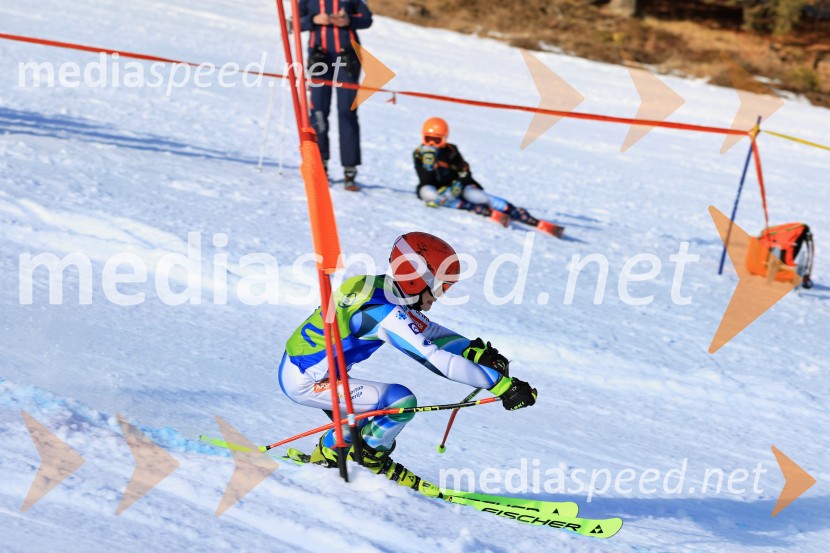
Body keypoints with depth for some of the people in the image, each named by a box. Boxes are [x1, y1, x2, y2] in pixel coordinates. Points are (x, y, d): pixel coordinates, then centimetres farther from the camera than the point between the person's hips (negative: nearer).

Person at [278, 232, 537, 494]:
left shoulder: (383, 290, 2)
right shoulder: (384, 311, -26)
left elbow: (431, 332, 8)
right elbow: (436, 359, -30)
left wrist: (477, 351, -7)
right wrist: (501, 384, -30)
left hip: (298, 370, 10)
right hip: (304, 382, -10)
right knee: (401, 400, -18)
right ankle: (371, 457, 4)